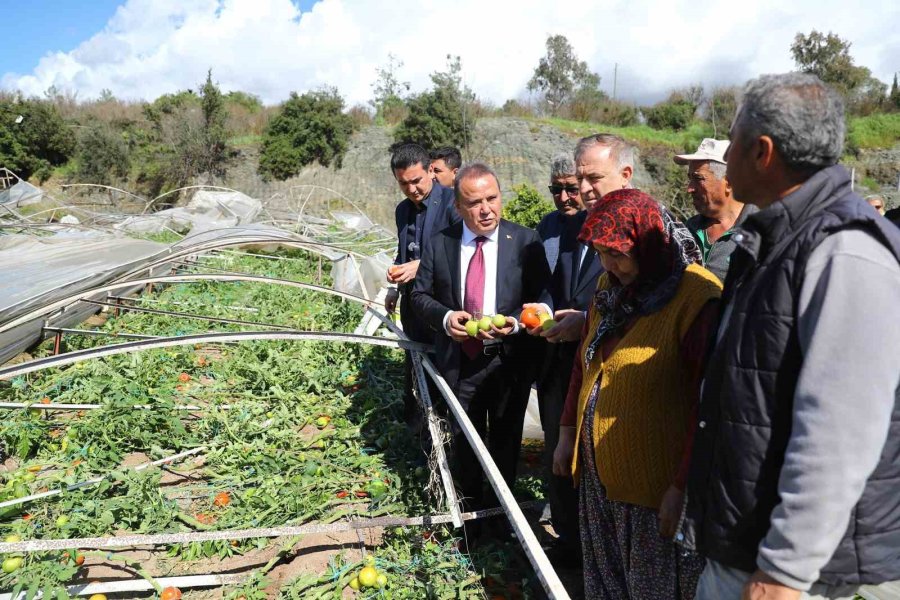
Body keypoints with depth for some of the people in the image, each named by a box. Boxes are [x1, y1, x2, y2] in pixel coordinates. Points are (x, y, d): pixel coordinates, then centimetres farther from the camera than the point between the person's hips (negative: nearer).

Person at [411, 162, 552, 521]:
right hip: (458, 360, 2)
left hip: (508, 360, -1)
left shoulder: (525, 241, -7)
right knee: (465, 440, 19)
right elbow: (420, 296, 3)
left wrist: (517, 322, -24)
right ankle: (471, 508, 41)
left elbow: (544, 296, -6)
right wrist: (444, 317, -17)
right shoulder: (440, 244, -1)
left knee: (506, 441, 16)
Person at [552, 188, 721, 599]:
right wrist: (568, 431, 14)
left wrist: (683, 485, -19)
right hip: (598, 469, 7)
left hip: (655, 480, -6)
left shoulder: (698, 297, -18)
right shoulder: (610, 287, 6)